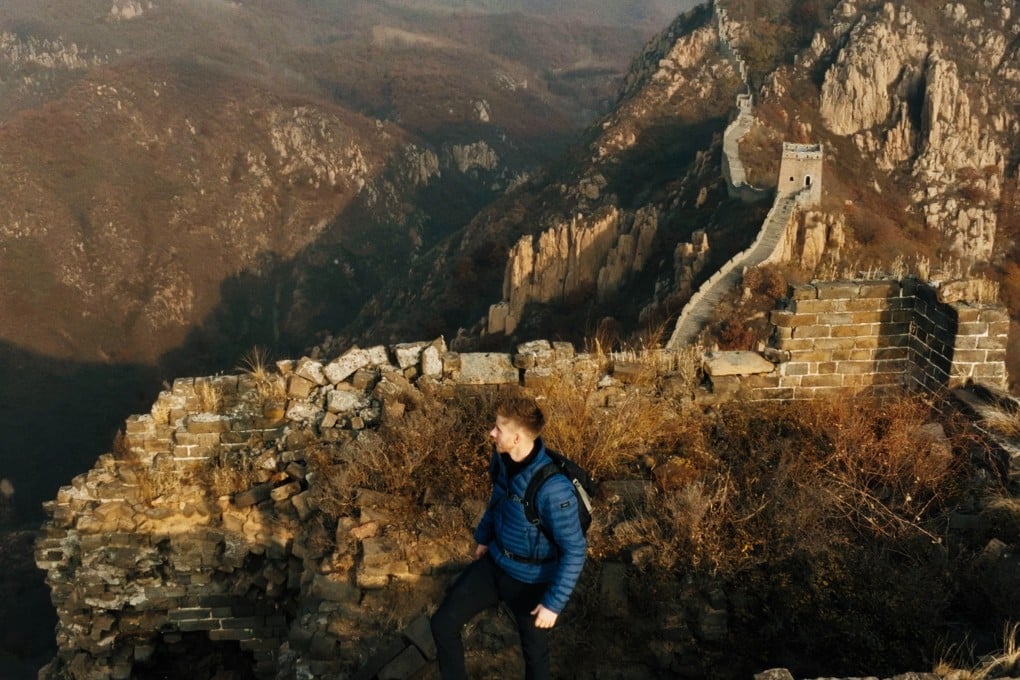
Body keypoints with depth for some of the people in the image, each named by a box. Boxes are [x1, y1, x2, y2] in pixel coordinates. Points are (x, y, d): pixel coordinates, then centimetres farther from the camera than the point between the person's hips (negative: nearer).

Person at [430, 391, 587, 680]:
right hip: (494, 562, 6)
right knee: (443, 622, 4)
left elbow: (574, 551, -26)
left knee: (534, 651, 17)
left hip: (530, 578, -6)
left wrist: (554, 602, -22)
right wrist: (483, 537, 20)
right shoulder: (501, 458, -12)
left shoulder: (553, 488, -35)